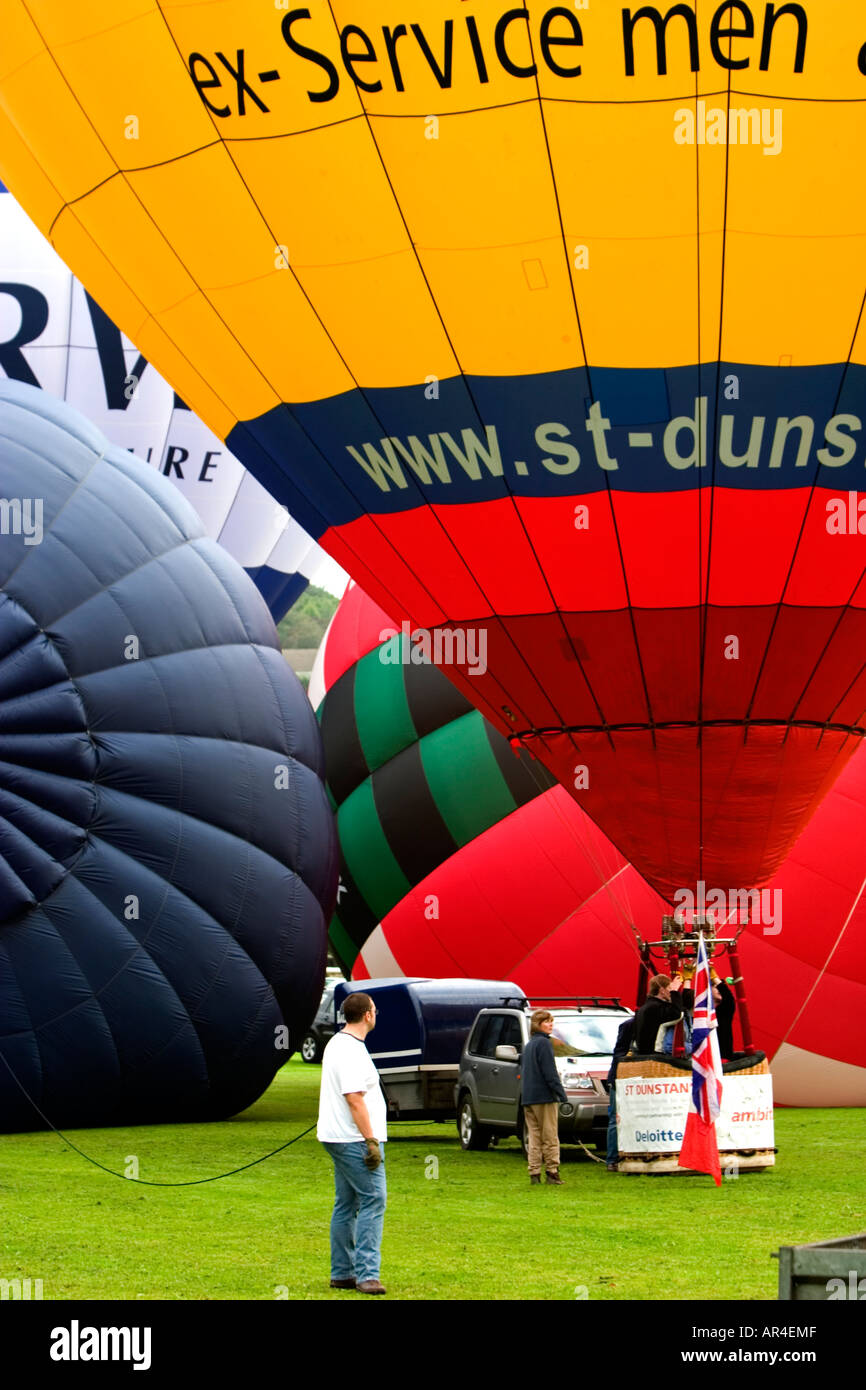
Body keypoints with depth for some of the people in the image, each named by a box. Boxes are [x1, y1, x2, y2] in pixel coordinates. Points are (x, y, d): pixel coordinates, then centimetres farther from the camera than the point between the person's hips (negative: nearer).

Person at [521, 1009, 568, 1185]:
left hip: (527, 1098, 8)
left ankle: (534, 1173, 4)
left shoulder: (528, 1045, 18)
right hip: (544, 1097, -8)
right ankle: (552, 1171, -3)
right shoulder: (544, 1043, -9)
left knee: (534, 1136, 7)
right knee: (550, 1137, -3)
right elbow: (550, 1073, -15)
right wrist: (562, 1094, -14)